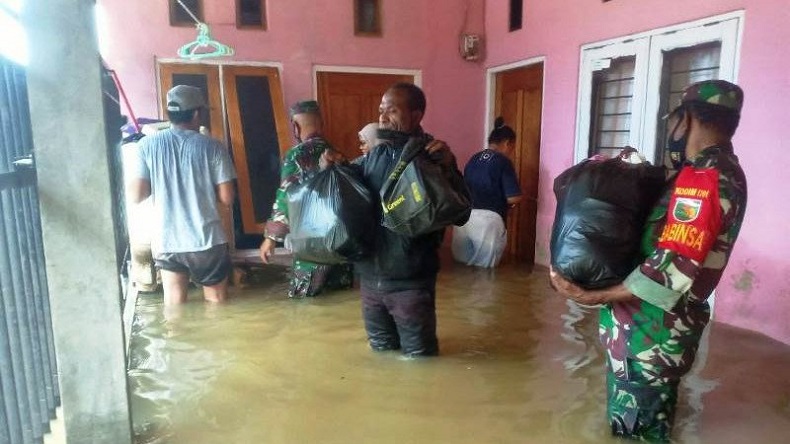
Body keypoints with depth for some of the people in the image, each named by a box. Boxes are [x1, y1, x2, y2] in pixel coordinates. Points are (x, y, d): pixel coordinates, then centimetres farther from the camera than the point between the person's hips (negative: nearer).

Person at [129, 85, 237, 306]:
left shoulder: (148, 144, -2)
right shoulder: (212, 147, -6)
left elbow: (136, 196, -3)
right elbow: (226, 199, -6)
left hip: (166, 242, 2)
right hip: (207, 241, -1)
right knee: (217, 305, 15)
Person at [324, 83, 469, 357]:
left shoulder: (432, 156, -10)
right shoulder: (375, 153, 6)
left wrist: (449, 167, -31)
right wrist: (334, 170, 1)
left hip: (410, 281, -5)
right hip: (370, 277, 6)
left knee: (418, 357, 12)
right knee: (380, 351, 24)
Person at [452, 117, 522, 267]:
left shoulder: (473, 159, 15)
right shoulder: (503, 162, -3)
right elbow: (514, 198, -7)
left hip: (463, 217, 6)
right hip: (488, 220, -6)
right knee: (484, 269, 11)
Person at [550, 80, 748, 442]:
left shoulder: (701, 179, -24)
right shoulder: (724, 173, 10)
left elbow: (671, 273, -28)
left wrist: (593, 296, -23)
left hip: (652, 329, -10)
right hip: (666, 322, 10)